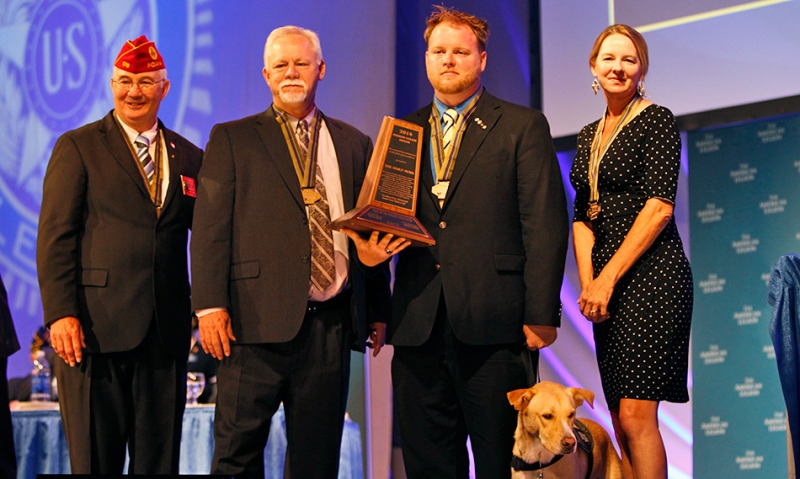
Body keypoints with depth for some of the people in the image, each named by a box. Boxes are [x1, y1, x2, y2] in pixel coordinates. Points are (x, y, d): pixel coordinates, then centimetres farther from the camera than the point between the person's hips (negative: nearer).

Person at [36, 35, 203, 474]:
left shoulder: (188, 157, 14)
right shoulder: (77, 147, 3)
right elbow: (55, 237, -3)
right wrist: (60, 314, -13)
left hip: (166, 332, 3)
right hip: (95, 329, -3)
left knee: (159, 459, 7)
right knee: (94, 460, 2)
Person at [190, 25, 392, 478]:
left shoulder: (355, 144, 16)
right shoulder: (231, 139, 7)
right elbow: (211, 227, 0)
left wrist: (379, 311, 12)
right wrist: (210, 305, -10)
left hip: (331, 323, 3)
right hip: (257, 321, -2)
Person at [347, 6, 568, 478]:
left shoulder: (522, 126, 4)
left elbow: (545, 225, -2)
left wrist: (540, 314, -9)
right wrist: (371, 246, -4)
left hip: (493, 324, -4)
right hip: (419, 325, 4)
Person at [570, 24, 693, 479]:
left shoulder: (656, 120, -2)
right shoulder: (589, 136, 18)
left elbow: (660, 206, -11)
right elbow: (583, 215, 15)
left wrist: (609, 276, -14)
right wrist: (587, 280, 0)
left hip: (649, 272, -7)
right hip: (607, 282, 7)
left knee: (636, 415, -13)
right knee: (621, 421, 6)